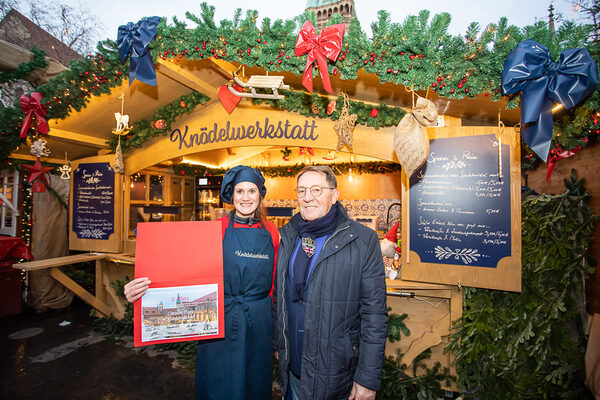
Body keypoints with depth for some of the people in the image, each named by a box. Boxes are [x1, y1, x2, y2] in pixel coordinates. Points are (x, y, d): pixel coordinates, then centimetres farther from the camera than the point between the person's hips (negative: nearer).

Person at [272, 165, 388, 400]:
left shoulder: (363, 241, -15)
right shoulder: (286, 236, 0)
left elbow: (374, 315, -13)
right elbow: (278, 296, 8)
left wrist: (368, 378, -12)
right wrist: (277, 343, 11)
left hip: (335, 371, -3)